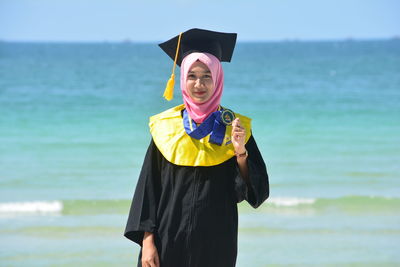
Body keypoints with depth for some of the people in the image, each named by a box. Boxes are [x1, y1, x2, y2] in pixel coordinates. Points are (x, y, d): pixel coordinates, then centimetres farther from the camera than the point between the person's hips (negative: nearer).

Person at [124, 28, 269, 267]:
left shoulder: (234, 128, 1)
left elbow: (258, 191, -3)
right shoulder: (165, 128, 2)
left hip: (216, 246, 0)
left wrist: (241, 152, -18)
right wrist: (147, 240, -5)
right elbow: (149, 187, 2)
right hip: (170, 241, 0)